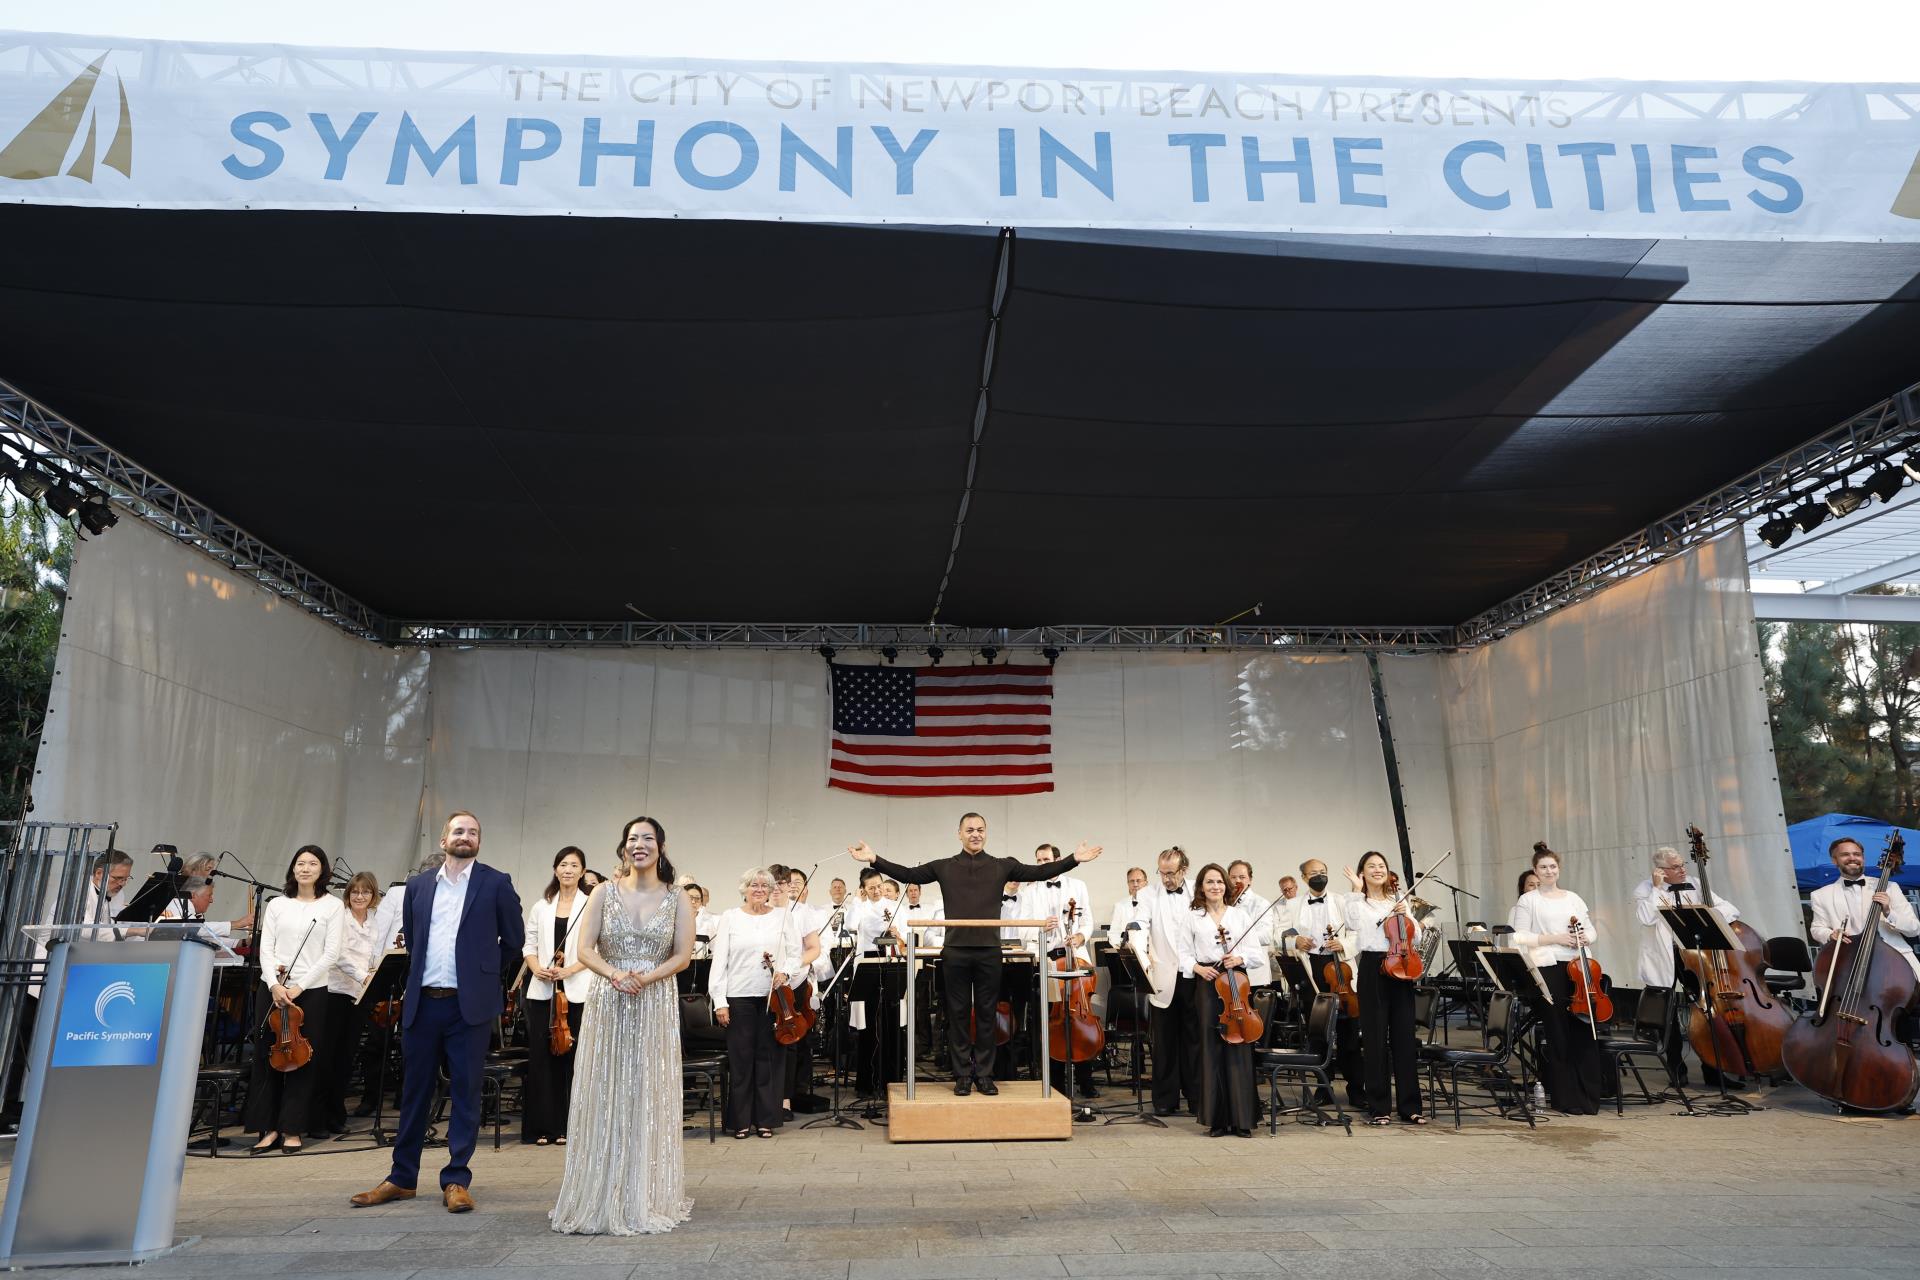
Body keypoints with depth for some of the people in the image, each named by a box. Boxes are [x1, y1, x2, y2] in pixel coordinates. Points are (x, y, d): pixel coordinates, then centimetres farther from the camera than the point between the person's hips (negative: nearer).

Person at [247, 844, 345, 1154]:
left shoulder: (332, 905, 2)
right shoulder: (277, 905, 9)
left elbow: (331, 953, -4)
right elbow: (266, 949, 3)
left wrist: (299, 986, -11)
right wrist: (274, 984, -12)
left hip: (312, 991, -2)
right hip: (274, 988, 2)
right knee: (267, 1058, 3)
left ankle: (292, 1130, 11)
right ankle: (269, 1128, 13)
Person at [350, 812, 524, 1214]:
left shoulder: (496, 883, -1)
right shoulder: (418, 886, 10)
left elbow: (514, 938, 6)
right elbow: (411, 938, 21)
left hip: (470, 1004, -3)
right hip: (422, 1003, 4)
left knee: (465, 1092, 2)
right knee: (414, 1091, 12)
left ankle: (456, 1180, 11)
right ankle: (401, 1178, 24)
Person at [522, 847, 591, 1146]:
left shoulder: (591, 906, 0)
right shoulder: (541, 906, 11)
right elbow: (529, 944, 11)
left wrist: (568, 970, -15)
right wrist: (536, 968, -8)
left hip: (577, 991, -3)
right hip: (542, 990, 3)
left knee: (572, 1056, 0)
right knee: (541, 1055, 3)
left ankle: (567, 1126, 10)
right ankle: (543, 1126, 12)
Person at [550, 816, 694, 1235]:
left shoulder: (677, 899, 2)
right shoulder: (605, 892, 3)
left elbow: (683, 956, -2)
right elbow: (585, 949, -2)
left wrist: (647, 977, -18)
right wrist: (615, 973, -20)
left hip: (656, 1006, 0)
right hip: (608, 1004, 0)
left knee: (650, 1099, 4)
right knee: (604, 1098, 3)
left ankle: (647, 1198, 16)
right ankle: (599, 1198, 14)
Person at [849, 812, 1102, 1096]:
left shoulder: (1003, 866, 7)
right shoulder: (944, 867, 7)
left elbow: (1039, 872, 3)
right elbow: (907, 874, 6)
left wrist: (1074, 859, -6)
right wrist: (874, 859, -3)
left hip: (989, 950, 0)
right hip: (955, 950, 0)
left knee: (986, 1013, 7)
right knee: (958, 1014, 6)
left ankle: (984, 1074, 17)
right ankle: (962, 1075, 16)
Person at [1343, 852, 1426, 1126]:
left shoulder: (1398, 900, 14)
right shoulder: (1359, 902, 2)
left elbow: (1416, 936, 12)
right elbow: (1353, 922, -20)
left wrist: (1406, 915, -5)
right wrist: (1357, 890, -17)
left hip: (1400, 968, 3)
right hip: (1373, 970, -3)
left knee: (1404, 1036, 6)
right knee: (1375, 1038, 1)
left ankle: (1410, 1105, 15)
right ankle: (1379, 1107, 9)